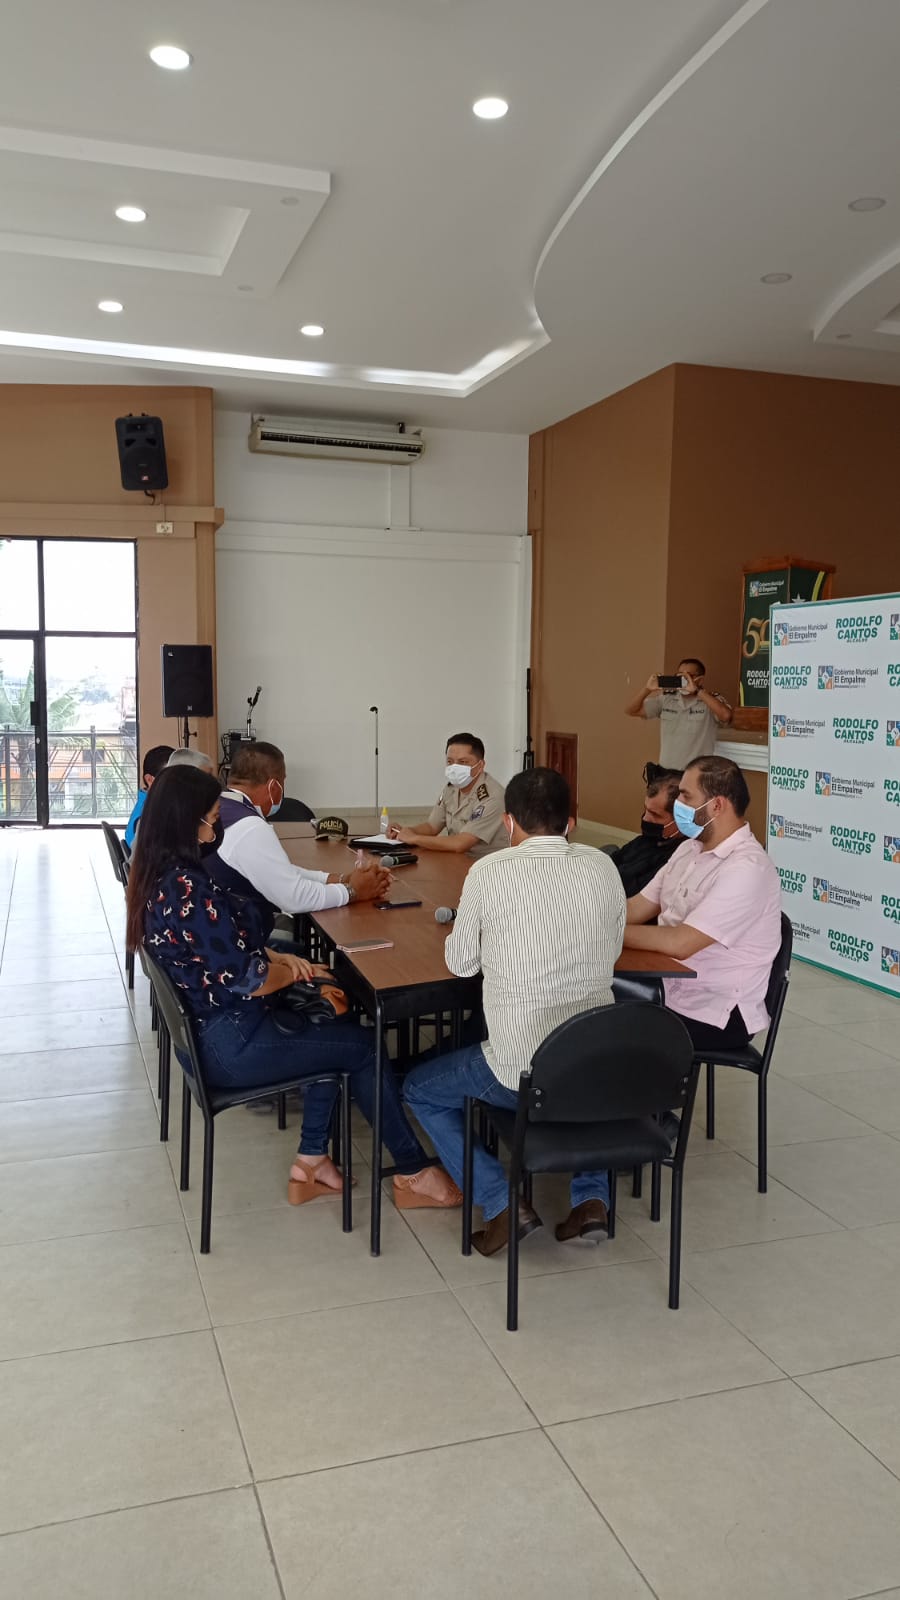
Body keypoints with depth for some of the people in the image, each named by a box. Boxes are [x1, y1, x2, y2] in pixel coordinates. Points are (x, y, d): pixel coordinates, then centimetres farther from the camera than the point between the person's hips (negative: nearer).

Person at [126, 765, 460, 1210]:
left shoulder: (158, 875, 1)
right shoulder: (190, 888, -29)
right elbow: (250, 981, -24)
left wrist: (277, 956, -1)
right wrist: (291, 970, -3)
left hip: (205, 1026, 9)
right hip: (231, 1044, -9)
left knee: (334, 1024, 18)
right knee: (363, 1046, 3)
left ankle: (311, 1162, 21)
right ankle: (414, 1173, 17)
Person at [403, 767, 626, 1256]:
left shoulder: (489, 871, -12)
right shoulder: (602, 866, -1)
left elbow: (460, 963, 0)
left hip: (520, 1070, -4)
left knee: (419, 1091, 22)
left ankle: (502, 1202, 7)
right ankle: (590, 1193, 24)